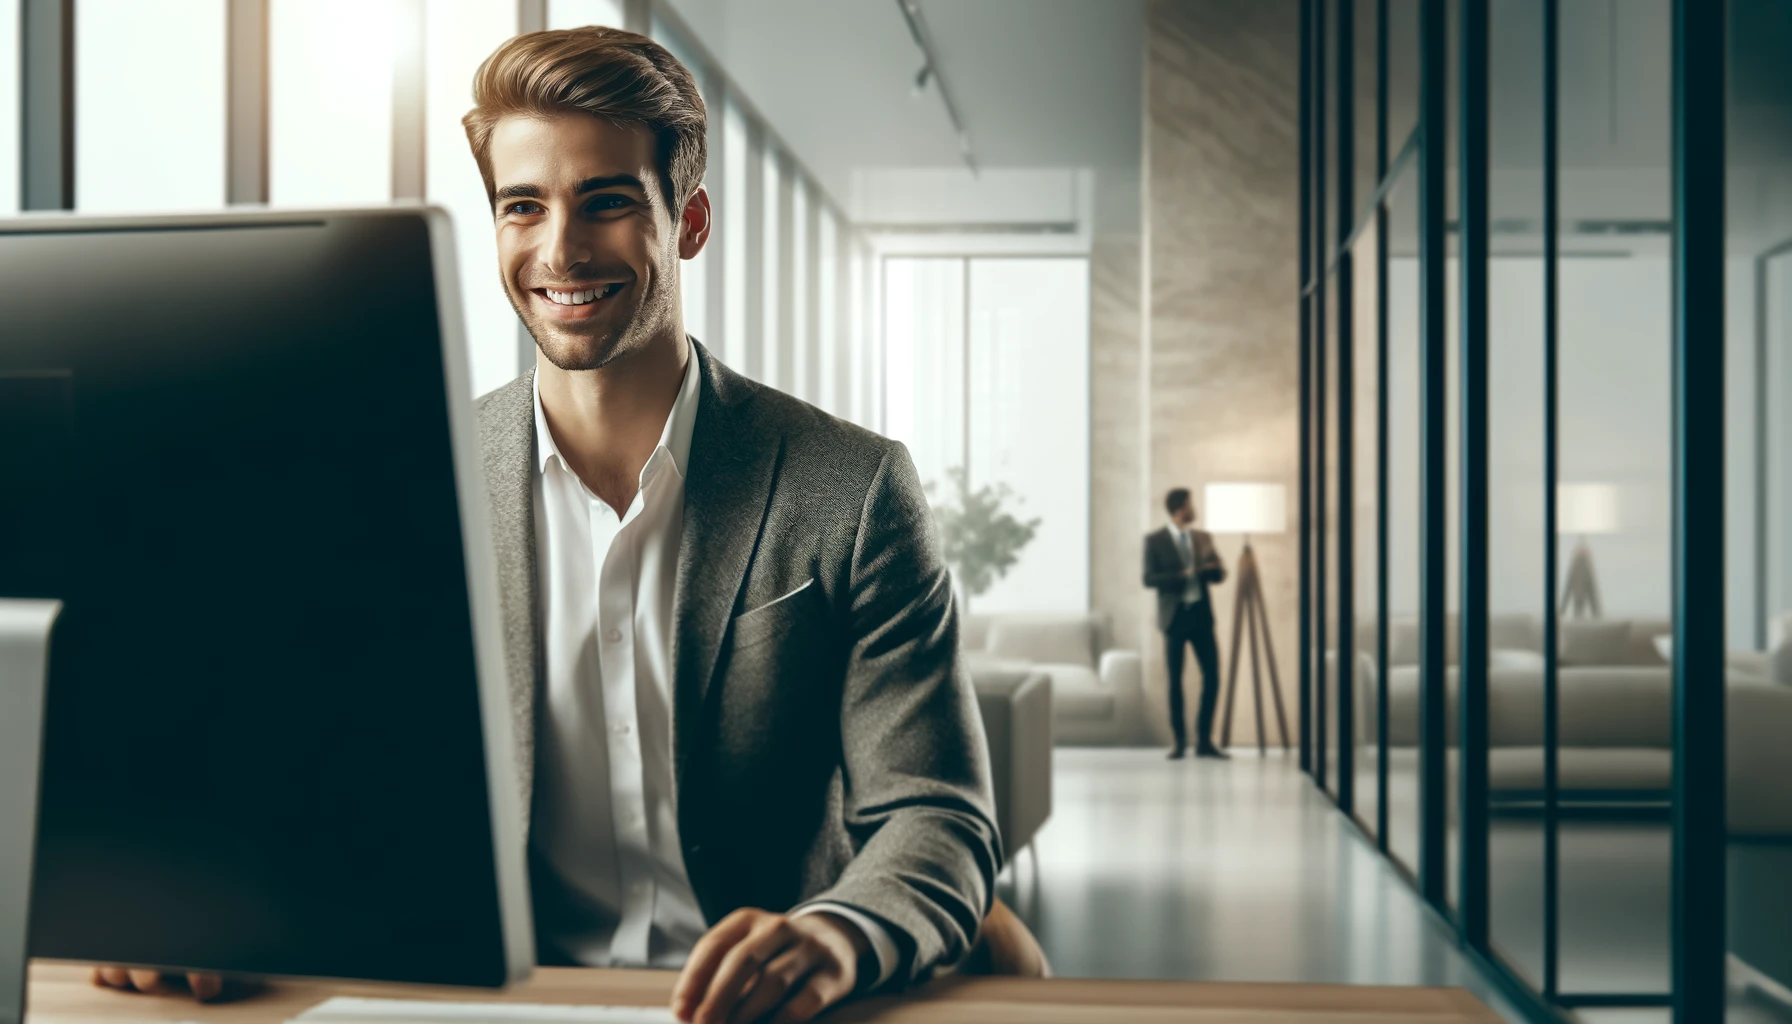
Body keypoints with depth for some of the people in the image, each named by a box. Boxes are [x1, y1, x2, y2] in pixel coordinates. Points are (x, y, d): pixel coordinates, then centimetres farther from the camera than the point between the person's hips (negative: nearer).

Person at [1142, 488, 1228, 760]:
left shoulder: (1203, 538, 10)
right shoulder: (1155, 540, -2)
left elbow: (1219, 575, 11)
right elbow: (1149, 579, -9)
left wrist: (1213, 568, -13)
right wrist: (1183, 575, -20)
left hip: (1201, 614, 4)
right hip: (1175, 615, -3)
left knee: (1212, 676, -1)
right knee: (1175, 680, 2)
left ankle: (1204, 741, 8)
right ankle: (1180, 742, 13)